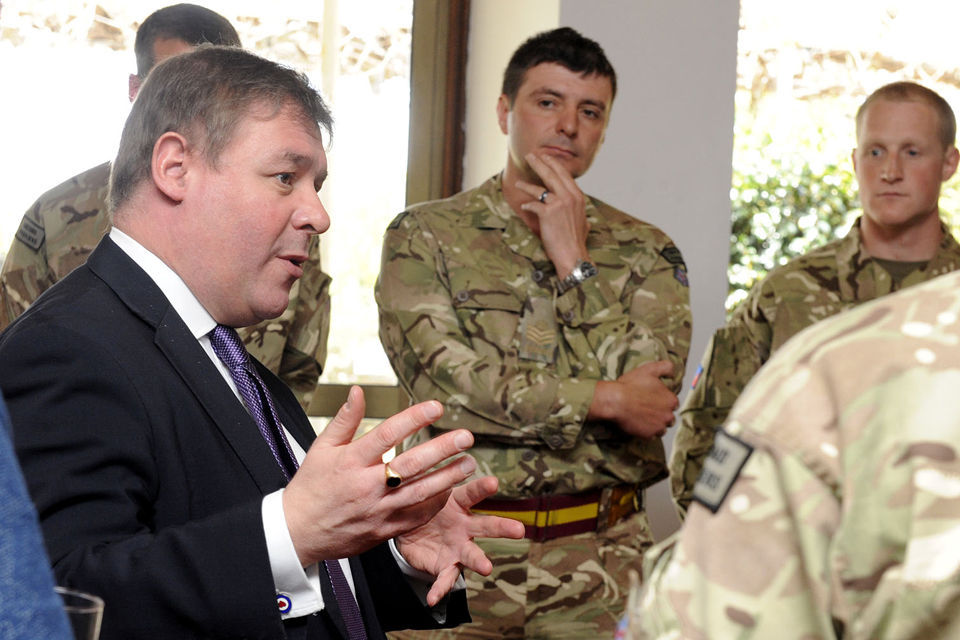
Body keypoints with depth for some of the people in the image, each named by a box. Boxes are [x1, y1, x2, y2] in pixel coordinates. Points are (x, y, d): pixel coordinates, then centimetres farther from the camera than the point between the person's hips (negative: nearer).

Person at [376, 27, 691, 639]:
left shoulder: (646, 252, 7)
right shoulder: (425, 235, 2)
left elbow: (653, 392, -8)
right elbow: (444, 380, -13)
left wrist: (574, 262, -8)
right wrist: (605, 399, -10)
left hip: (595, 566, 1)